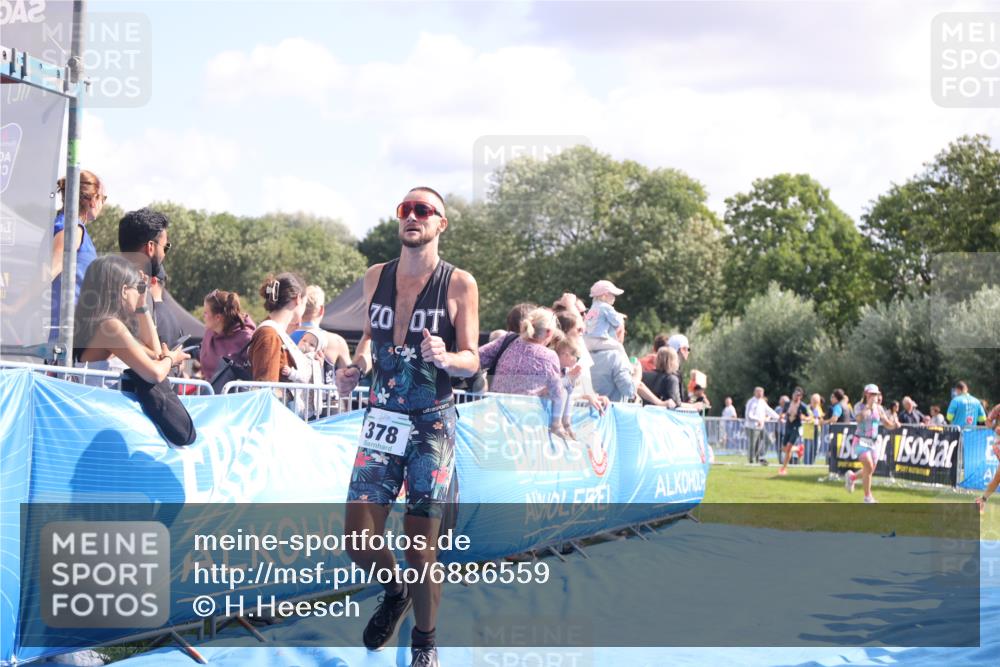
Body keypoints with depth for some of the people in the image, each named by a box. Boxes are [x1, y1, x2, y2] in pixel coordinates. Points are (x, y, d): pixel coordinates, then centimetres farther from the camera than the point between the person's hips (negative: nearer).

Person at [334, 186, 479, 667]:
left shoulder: (459, 284, -5)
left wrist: (445, 357, -26)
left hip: (432, 425, -3)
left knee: (420, 550, -3)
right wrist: (358, 366, 2)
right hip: (382, 420, 4)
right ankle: (395, 593, 30)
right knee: (359, 541, -3)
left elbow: (472, 361, -4)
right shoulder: (375, 277, 7)